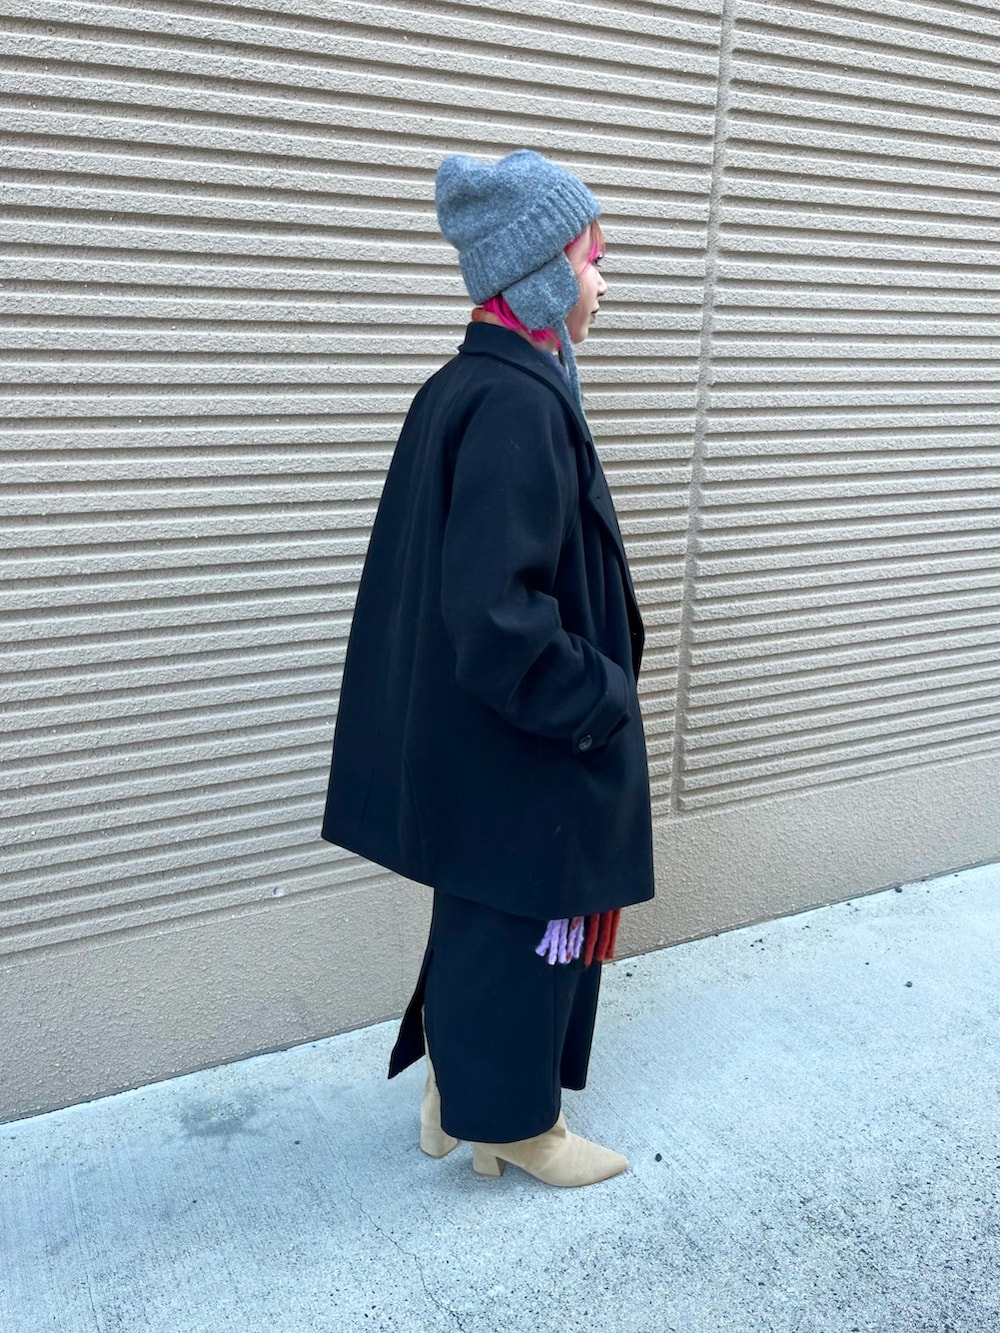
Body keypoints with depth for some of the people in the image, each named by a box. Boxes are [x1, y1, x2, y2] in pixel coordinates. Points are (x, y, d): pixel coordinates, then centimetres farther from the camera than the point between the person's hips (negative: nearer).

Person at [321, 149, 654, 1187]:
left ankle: (454, 1096, 41)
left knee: (483, 914, 23)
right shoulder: (520, 403, -24)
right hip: (523, 748, -9)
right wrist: (598, 701, -16)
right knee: (525, 927, 10)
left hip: (464, 730, 9)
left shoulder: (456, 391, 6)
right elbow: (498, 611, -30)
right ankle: (516, 1123, 33)